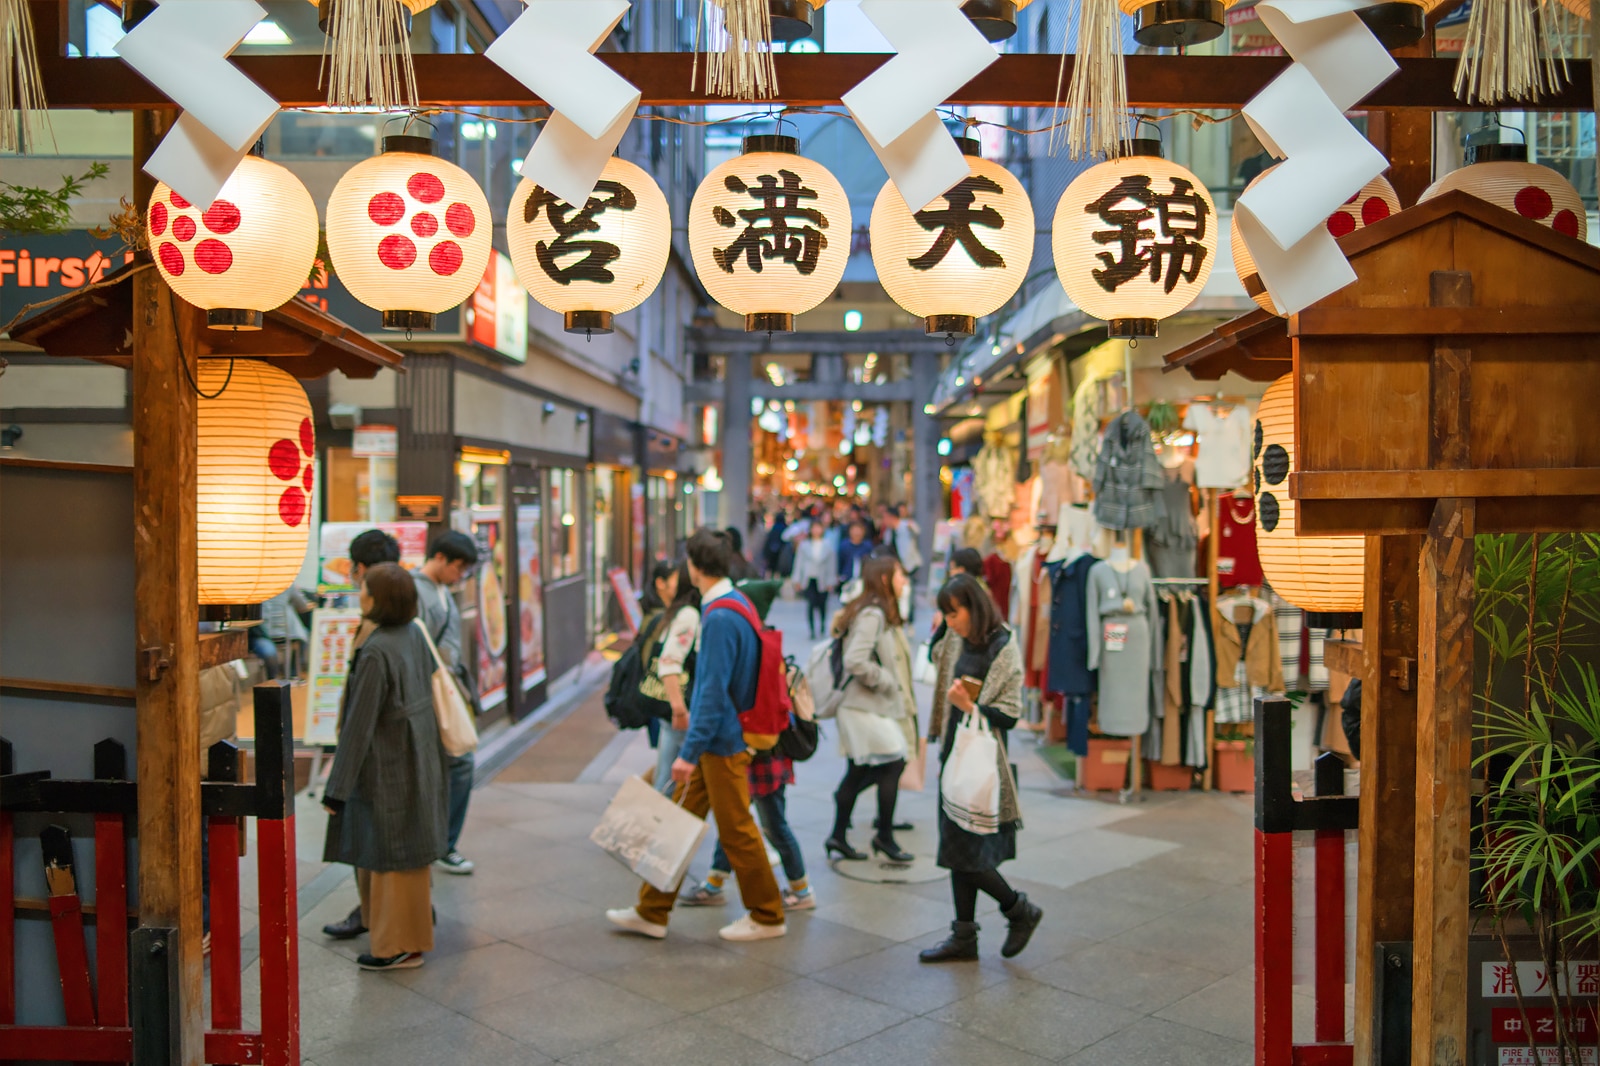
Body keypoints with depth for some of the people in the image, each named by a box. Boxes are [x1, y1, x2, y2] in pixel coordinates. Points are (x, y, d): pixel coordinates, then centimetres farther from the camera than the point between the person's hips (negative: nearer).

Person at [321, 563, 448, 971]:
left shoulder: (375, 653, -23)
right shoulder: (414, 636, 1)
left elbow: (360, 724, -21)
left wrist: (337, 787, -14)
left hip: (387, 768, -8)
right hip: (416, 759, 9)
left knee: (391, 857, 5)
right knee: (405, 853, 20)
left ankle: (401, 947, 18)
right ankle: (407, 934, 34)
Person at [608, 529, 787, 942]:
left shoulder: (720, 618, -23)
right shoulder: (734, 602, 8)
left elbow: (714, 693, -25)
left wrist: (689, 752, -22)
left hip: (722, 743, -10)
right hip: (716, 740, 10)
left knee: (737, 831, 3)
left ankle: (767, 917, 19)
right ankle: (652, 912, 23)